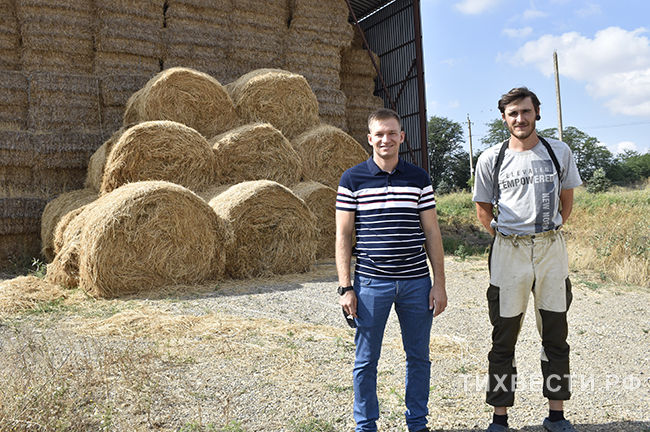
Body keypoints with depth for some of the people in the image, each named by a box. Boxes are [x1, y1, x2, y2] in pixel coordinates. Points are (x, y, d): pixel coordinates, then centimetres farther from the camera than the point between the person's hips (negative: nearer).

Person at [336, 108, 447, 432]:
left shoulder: (419, 178, 6)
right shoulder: (352, 179, 0)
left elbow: (432, 233, 7)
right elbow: (343, 236, 0)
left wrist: (439, 282, 3)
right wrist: (345, 287, -5)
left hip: (416, 281, 2)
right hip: (371, 283, -2)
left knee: (418, 357, 12)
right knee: (366, 360, 7)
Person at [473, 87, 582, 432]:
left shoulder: (559, 152, 5)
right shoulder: (491, 159, 1)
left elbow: (566, 200, 14)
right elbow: (483, 209, 10)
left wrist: (548, 233, 7)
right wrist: (505, 236, 4)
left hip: (552, 250, 2)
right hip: (508, 252, -1)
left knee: (555, 336, 10)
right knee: (503, 338, 4)